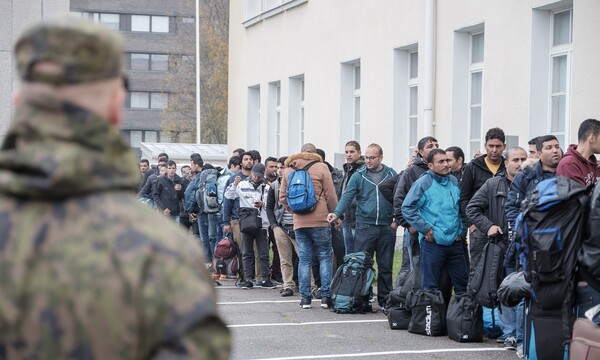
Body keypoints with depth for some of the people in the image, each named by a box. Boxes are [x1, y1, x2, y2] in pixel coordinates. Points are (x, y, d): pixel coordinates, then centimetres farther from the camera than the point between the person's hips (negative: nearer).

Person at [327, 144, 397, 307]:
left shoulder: (391, 174, 6)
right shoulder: (358, 176, 3)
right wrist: (337, 213, -21)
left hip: (387, 227, 1)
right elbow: (347, 196, -5)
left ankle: (385, 300, 16)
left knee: (385, 267, 8)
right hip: (364, 226, -1)